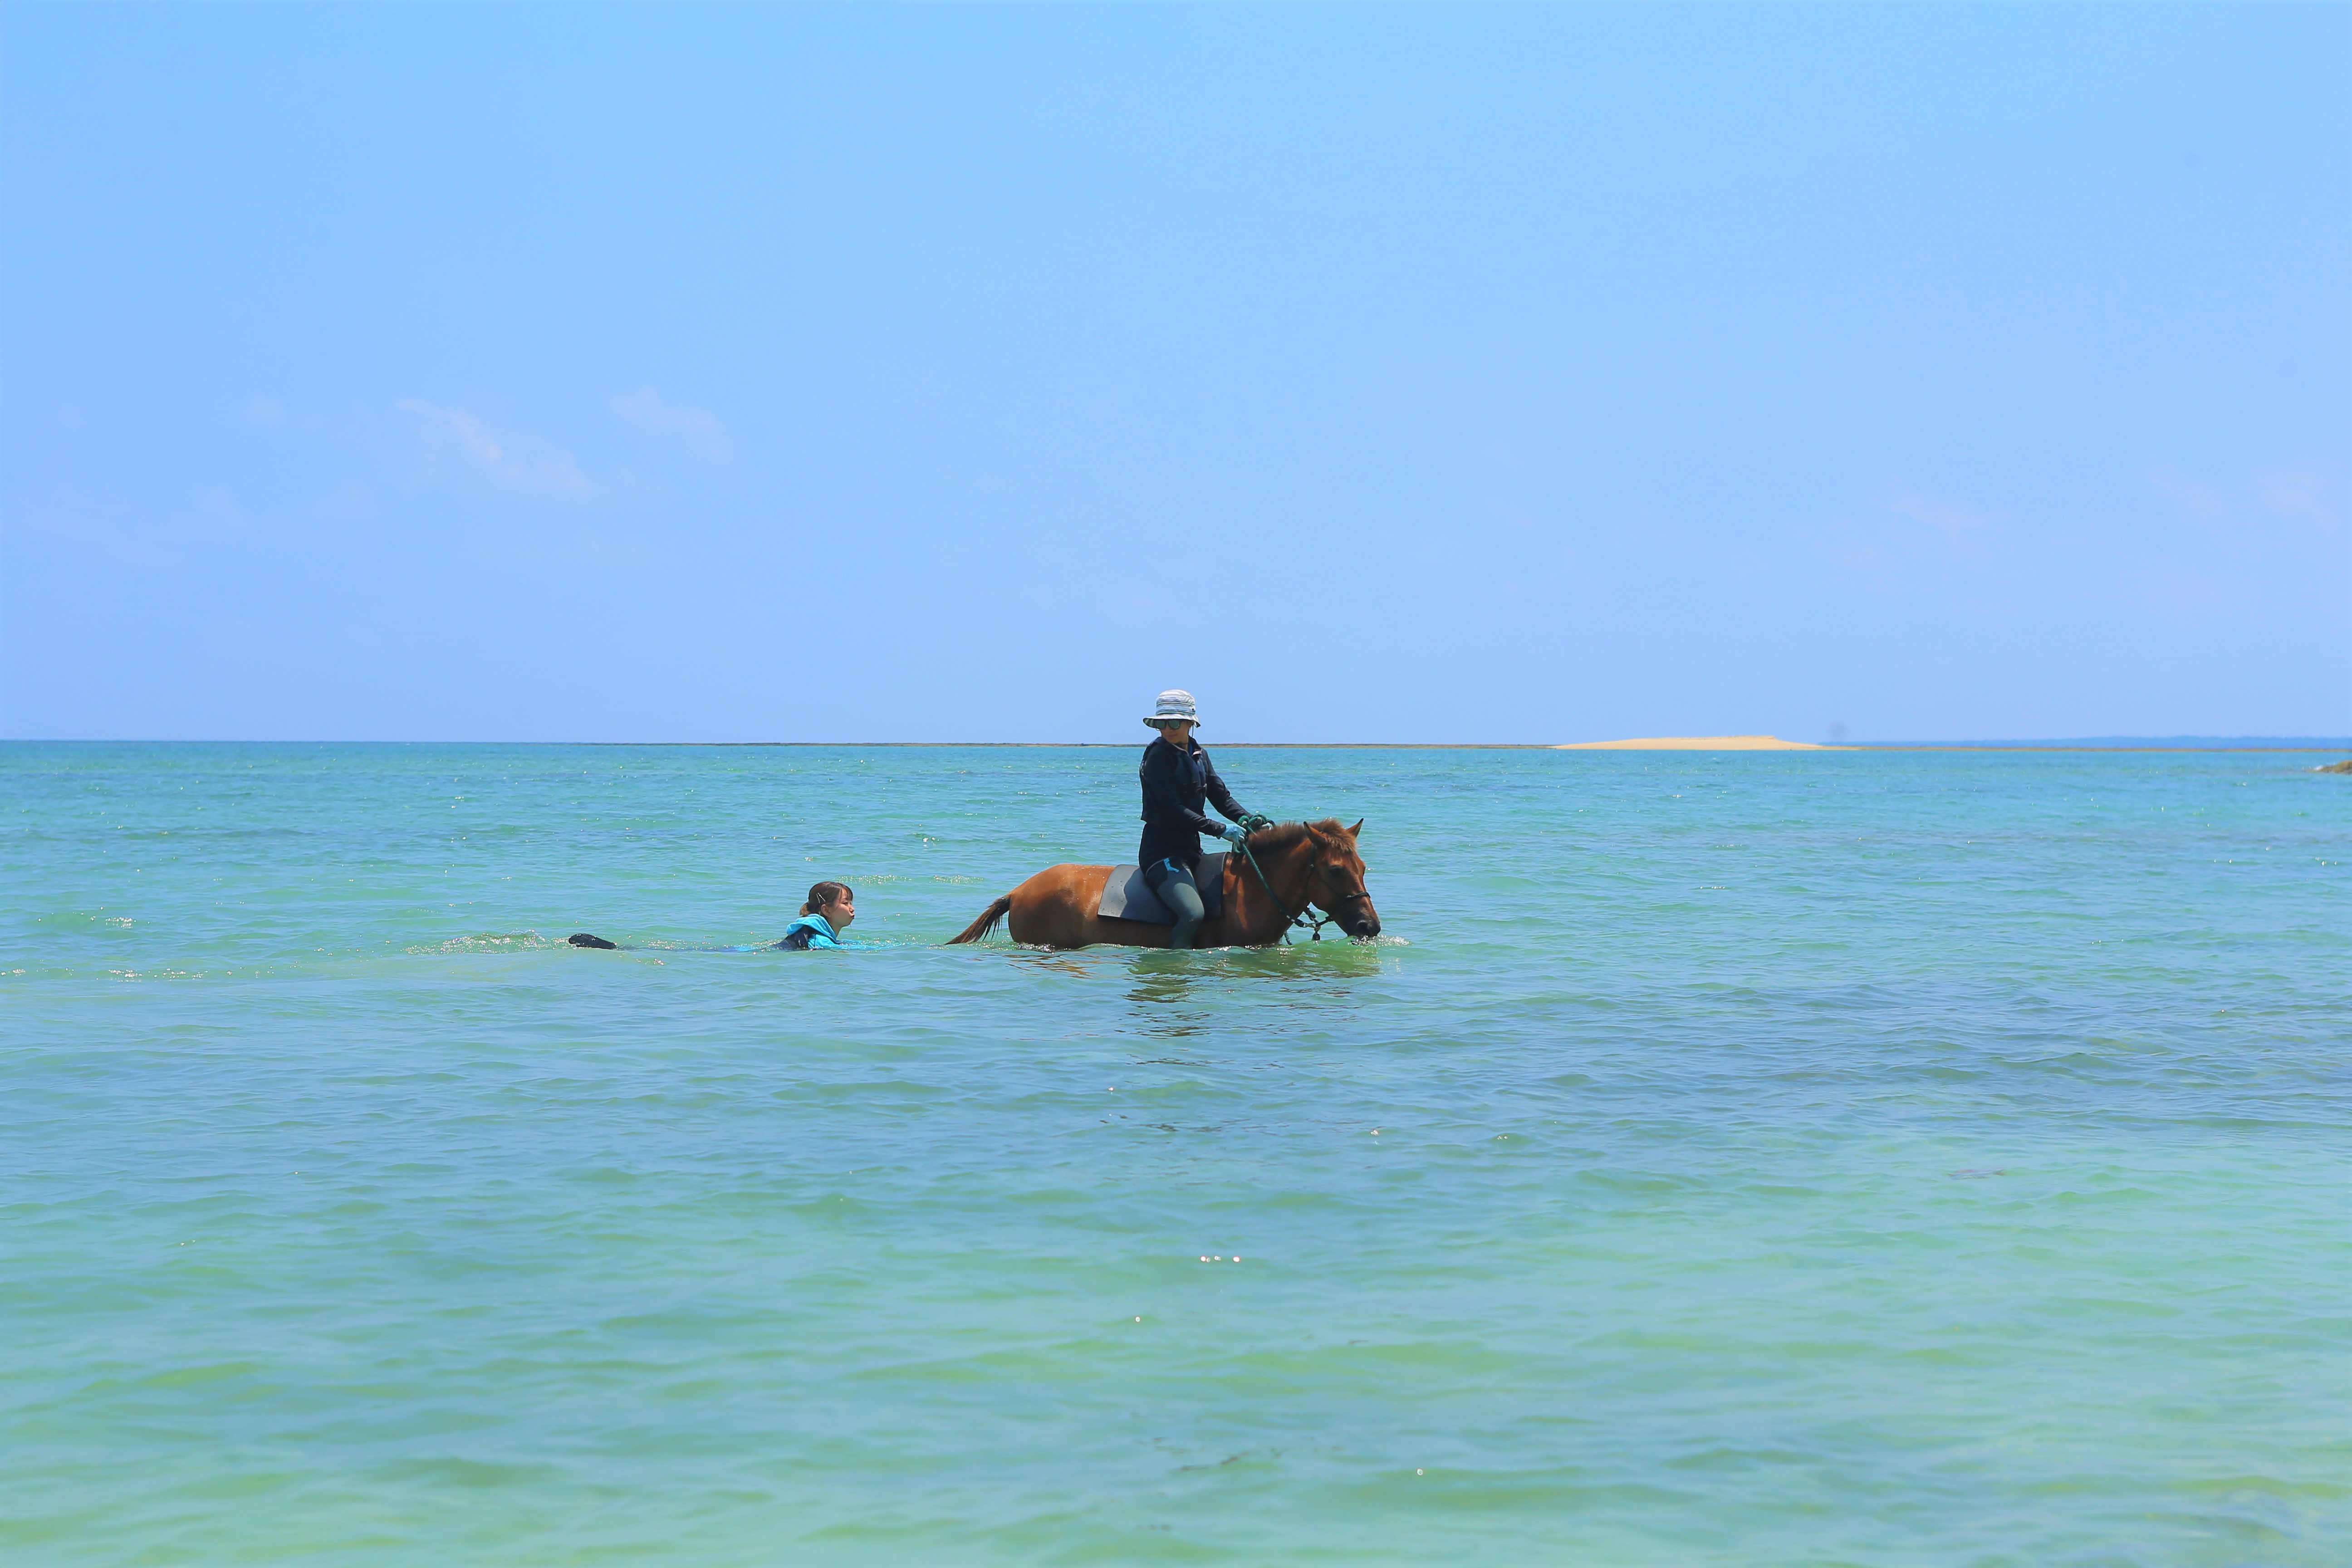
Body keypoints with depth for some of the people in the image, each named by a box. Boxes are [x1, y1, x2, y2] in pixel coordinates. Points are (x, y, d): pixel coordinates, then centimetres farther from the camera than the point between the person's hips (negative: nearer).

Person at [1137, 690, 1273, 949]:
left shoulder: (1198, 755, 12)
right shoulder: (1158, 756, -11)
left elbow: (1222, 797, 11)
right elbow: (1173, 810, -18)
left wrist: (1249, 820, -9)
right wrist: (1221, 830, -21)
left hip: (1191, 850, 8)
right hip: (1162, 852, -8)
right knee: (1193, 914, -28)